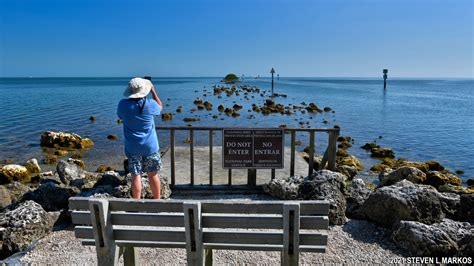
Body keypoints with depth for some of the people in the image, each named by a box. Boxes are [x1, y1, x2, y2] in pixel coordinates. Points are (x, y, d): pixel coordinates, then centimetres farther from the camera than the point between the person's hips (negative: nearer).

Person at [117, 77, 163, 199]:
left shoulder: (123, 104, -11)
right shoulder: (149, 104, -15)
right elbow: (160, 107, 9)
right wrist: (153, 90, 11)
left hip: (132, 147, 1)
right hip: (150, 146, -1)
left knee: (136, 176, 7)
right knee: (153, 174, 12)